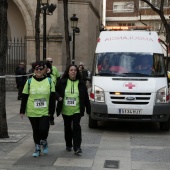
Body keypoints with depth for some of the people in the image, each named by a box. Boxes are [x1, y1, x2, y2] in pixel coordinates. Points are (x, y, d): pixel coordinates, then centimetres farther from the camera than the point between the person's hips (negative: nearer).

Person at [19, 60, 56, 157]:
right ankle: (37, 148, 27)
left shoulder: (49, 81, -1)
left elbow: (53, 97, 0)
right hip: (32, 112, 1)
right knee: (36, 131, 9)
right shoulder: (29, 81, 1)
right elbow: (24, 97, 4)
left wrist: (51, 110, -5)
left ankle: (44, 142, 20)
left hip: (45, 112, -1)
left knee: (43, 129, -12)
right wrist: (22, 111, 3)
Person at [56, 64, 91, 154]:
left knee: (76, 127, -12)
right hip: (65, 110, 2)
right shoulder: (62, 82, 1)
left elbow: (85, 97, 5)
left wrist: (88, 109, 4)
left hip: (77, 110, -1)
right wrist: (58, 97, -12)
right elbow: (56, 91, 10)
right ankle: (68, 145, 29)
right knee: (67, 128, 13)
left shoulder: (81, 83, 1)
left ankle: (77, 147, -10)